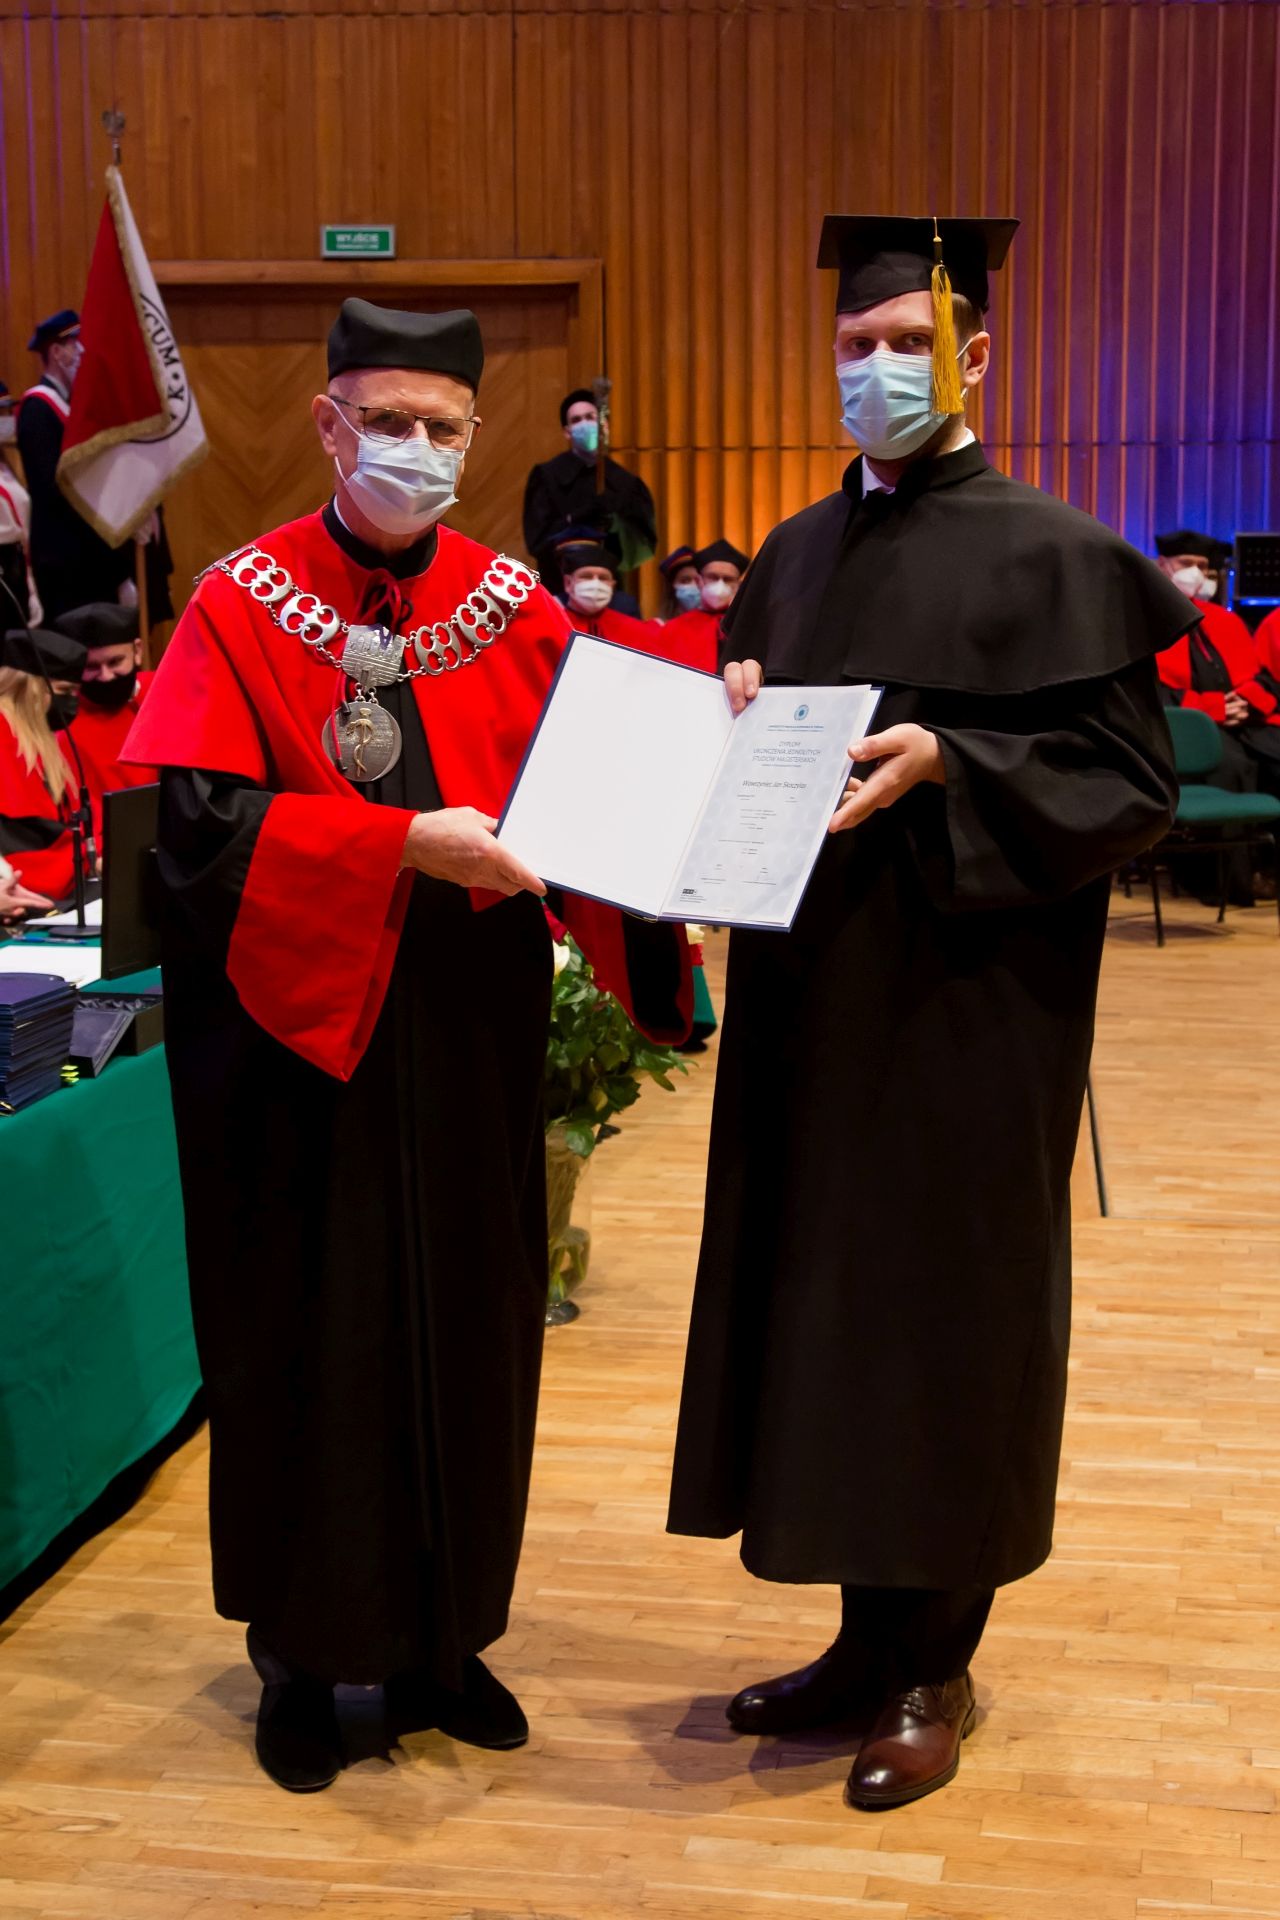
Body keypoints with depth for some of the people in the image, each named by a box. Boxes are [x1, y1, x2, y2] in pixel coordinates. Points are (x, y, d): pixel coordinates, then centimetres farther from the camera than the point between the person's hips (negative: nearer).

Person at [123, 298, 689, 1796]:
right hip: (298, 1032, -3)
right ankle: (302, 1651, 24)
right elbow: (198, 823, -15)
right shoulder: (243, 605, -4)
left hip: (473, 1036, 3)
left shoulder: (513, 607, 5)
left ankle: (442, 1635, 28)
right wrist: (401, 844, -25)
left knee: (467, 1321, 11)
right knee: (308, 1334, 6)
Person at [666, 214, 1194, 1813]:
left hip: (960, 1006, -6)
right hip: (809, 987, 6)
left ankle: (936, 1668, 20)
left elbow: (1128, 780, -10)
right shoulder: (797, 553, 13)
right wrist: (735, 723, -3)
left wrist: (949, 764, -23)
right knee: (824, 1294, 11)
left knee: (944, 1305, 3)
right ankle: (868, 1634, 28)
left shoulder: (1049, 555, -6)